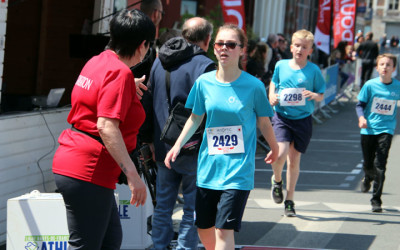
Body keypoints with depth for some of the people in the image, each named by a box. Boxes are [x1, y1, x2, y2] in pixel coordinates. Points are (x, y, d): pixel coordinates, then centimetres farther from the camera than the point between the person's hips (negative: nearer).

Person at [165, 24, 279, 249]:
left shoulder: (254, 86, -8)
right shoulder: (204, 82, 1)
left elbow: (263, 122, 6)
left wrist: (274, 148, 19)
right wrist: (177, 146, 8)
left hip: (238, 169, -4)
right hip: (208, 166, 4)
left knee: (224, 230, -12)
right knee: (204, 229, 11)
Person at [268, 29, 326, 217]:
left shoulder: (313, 70, -2)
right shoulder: (281, 66, 2)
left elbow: (321, 96, 3)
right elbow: (274, 82, 20)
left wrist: (315, 95, -19)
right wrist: (272, 96, 1)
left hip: (303, 119, 0)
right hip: (282, 116, 0)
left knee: (294, 160, 5)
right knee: (280, 154, -19)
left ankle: (289, 200, 20)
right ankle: (277, 180, 15)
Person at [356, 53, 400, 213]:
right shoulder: (370, 85, -5)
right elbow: (360, 104, 1)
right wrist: (361, 117, -17)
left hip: (386, 129, -1)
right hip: (369, 129, 1)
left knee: (380, 165, -12)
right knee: (368, 164, 11)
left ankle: (376, 200, -4)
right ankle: (368, 178, 49)